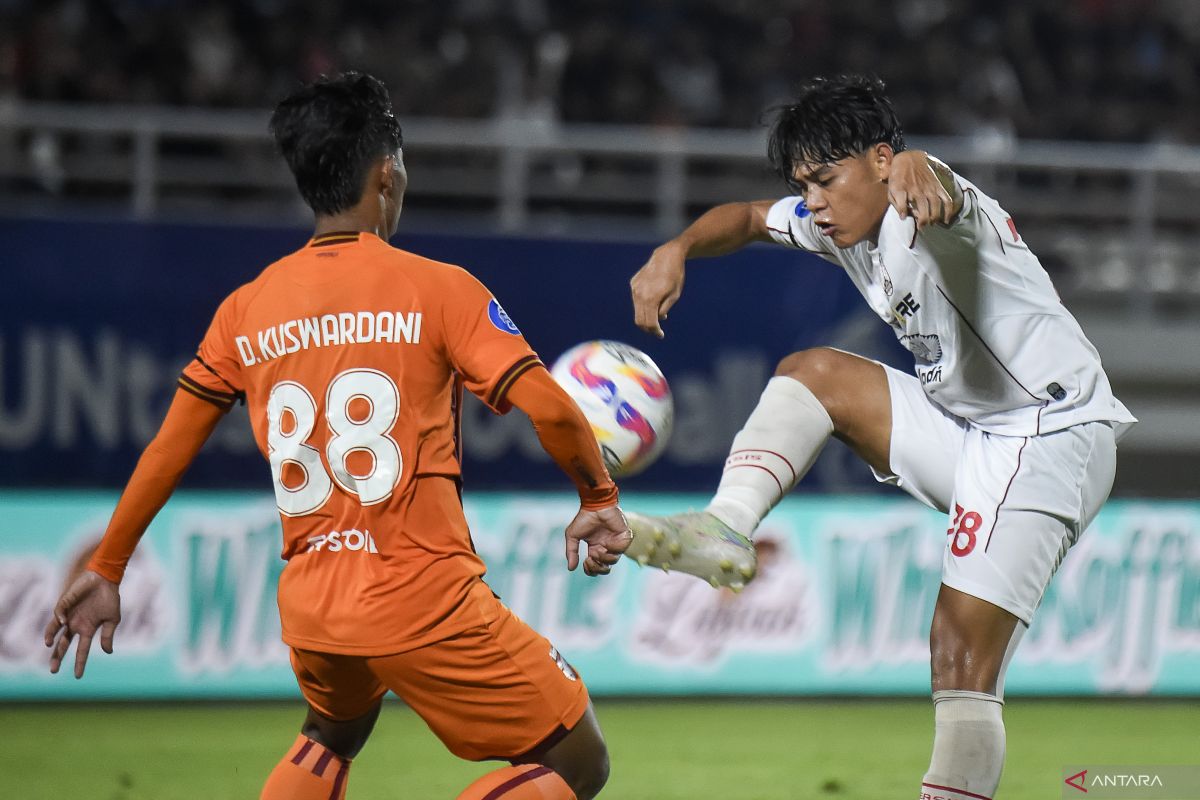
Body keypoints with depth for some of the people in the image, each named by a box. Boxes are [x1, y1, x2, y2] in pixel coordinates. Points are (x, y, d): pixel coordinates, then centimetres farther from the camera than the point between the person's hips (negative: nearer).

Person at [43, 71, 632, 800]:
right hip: (424, 597, -6)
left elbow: (169, 448, 11)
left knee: (333, 738, 36)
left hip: (310, 604, 6)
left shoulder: (246, 309, 7)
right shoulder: (437, 288, -7)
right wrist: (599, 499, 4)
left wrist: (106, 571, 20)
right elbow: (549, 407, -14)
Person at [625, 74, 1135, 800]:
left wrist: (919, 169, -72)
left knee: (963, 658, -17)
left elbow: (941, 201, -47)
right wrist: (677, 251, -1)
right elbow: (748, 218, 21)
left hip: (1048, 440, -9)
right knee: (814, 373, 3)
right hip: (964, 433, 9)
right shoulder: (843, 221, 6)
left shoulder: (922, 209, -22)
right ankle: (722, 530, -9)